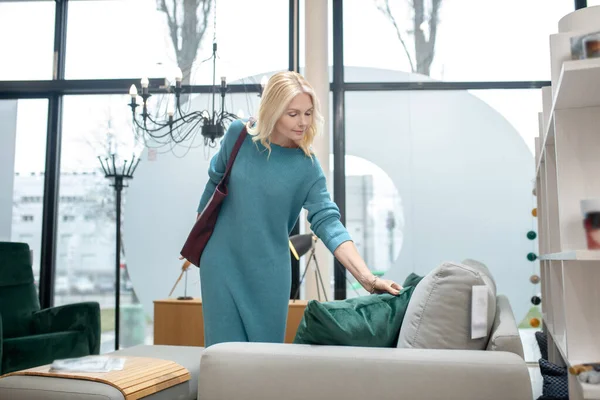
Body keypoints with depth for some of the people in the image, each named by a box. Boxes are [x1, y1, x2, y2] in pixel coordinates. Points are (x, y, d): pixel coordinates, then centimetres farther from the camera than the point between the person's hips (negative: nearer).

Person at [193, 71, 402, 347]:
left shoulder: (307, 166, -12)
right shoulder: (238, 135, -9)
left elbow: (327, 221, -18)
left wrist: (367, 278, -29)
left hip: (269, 270, 0)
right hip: (221, 260, 0)